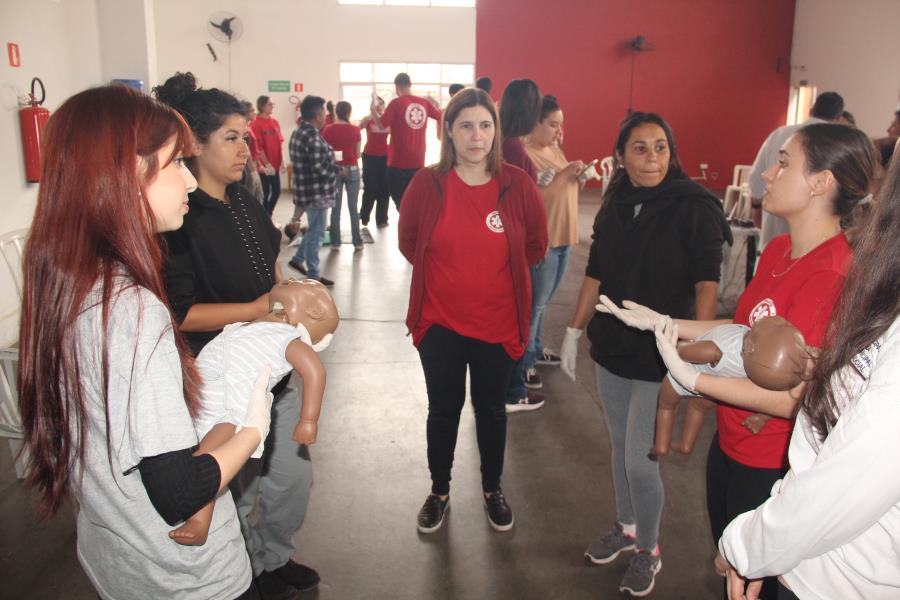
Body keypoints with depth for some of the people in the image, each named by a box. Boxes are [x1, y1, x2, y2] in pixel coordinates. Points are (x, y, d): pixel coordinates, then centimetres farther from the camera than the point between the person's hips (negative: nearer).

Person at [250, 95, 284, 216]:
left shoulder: (275, 121, 8)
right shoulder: (256, 123, -12)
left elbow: (279, 142, 10)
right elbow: (258, 147, -15)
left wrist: (281, 161, 6)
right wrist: (267, 164, -16)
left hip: (275, 165, 7)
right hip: (264, 166, -7)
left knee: (277, 191, 11)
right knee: (265, 193, 1)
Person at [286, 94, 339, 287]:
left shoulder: (298, 132, 10)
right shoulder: (313, 136, -21)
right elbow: (319, 167, -25)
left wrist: (331, 161, 14)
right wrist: (338, 170, -9)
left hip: (306, 189, 10)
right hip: (316, 192, -10)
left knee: (314, 229, 24)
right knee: (317, 233, 0)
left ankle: (298, 259, 30)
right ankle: (313, 275, 9)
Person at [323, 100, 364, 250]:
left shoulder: (328, 129, -4)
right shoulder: (355, 129, -5)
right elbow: (358, 154, 1)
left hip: (334, 170, 1)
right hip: (352, 170, -1)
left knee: (335, 207, 6)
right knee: (353, 207, 4)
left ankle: (335, 241, 9)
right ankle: (357, 241, 8)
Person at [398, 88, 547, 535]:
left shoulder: (517, 184, -9)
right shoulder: (427, 183, -9)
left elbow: (536, 245, 4)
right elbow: (408, 241, 5)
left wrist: (495, 274, 5)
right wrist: (445, 271, 6)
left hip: (497, 322, 0)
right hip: (440, 322, 0)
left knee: (491, 409, 17)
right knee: (443, 408, 15)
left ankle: (492, 489, 40)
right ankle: (439, 492, 36)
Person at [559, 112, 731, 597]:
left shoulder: (694, 207, -12)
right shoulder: (614, 206, 4)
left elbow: (706, 285, -15)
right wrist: (573, 332, 10)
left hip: (660, 355, -5)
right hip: (612, 347, 5)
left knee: (639, 460, -2)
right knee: (620, 446, 17)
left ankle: (648, 550, 24)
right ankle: (626, 527, 40)